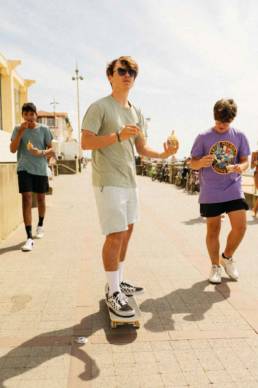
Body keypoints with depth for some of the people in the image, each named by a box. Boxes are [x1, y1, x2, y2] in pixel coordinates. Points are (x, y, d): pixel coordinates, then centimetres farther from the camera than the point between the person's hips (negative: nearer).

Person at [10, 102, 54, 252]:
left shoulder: (44, 129, 1)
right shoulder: (18, 129, 2)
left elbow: (51, 150, 3)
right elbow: (13, 149, -5)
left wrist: (41, 153, -18)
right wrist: (20, 132, -15)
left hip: (41, 169, 1)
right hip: (24, 169, -1)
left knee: (41, 198, 13)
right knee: (27, 199, -12)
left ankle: (40, 225, 40)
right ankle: (29, 237, -13)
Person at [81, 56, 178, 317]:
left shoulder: (136, 113, 15)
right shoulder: (99, 107, -7)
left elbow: (142, 149, 15)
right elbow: (85, 143, -14)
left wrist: (163, 154, -3)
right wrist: (118, 136, -22)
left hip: (129, 181, 8)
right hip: (108, 182, -8)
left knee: (126, 233, 13)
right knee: (115, 236, -9)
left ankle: (118, 282, 28)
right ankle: (112, 293, 4)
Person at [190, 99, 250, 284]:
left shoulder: (239, 136, 2)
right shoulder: (203, 137, -3)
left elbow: (245, 161, 7)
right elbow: (193, 163, 1)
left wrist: (239, 168, -17)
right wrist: (201, 162, -22)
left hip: (233, 190, 2)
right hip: (211, 193, -1)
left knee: (240, 226, -6)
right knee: (213, 229, 7)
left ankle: (227, 257, 23)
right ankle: (215, 266, 26)